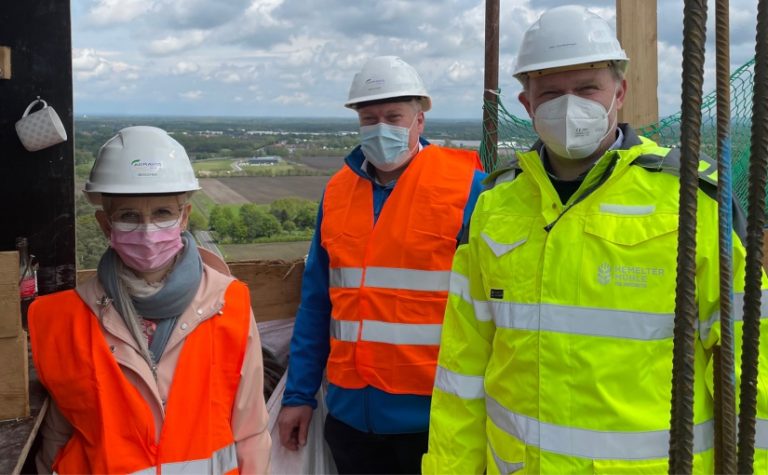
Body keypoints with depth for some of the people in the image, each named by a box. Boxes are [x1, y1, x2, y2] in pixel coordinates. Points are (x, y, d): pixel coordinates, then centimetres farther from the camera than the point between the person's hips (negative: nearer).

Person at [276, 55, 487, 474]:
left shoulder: (466, 188, -8)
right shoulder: (338, 190, 6)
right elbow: (316, 302, 10)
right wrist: (299, 394, 9)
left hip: (432, 415, -4)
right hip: (351, 413, 4)